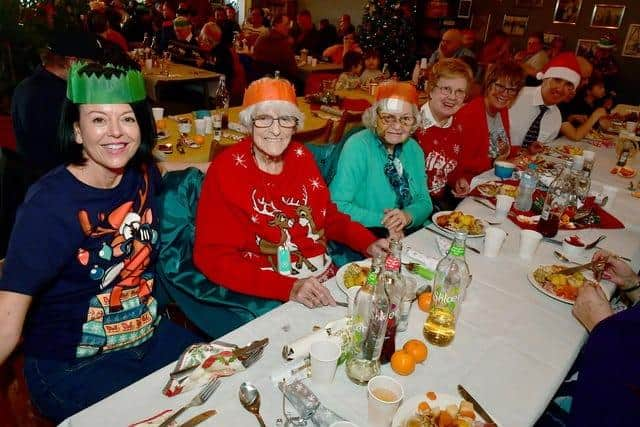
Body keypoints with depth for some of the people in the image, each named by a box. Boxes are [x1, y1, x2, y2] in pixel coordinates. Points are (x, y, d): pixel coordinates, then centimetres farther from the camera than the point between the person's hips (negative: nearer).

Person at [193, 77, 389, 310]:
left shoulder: (301, 156, 5)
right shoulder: (227, 169, -11)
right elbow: (212, 256, -14)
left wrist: (368, 243, -4)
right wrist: (289, 288, -24)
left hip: (326, 278, 5)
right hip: (267, 299, -4)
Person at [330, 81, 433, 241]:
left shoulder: (413, 148, 7)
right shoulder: (357, 147, -12)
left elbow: (424, 201, 10)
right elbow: (338, 205, -16)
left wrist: (408, 216, -12)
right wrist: (382, 221, -18)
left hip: (412, 234, 6)